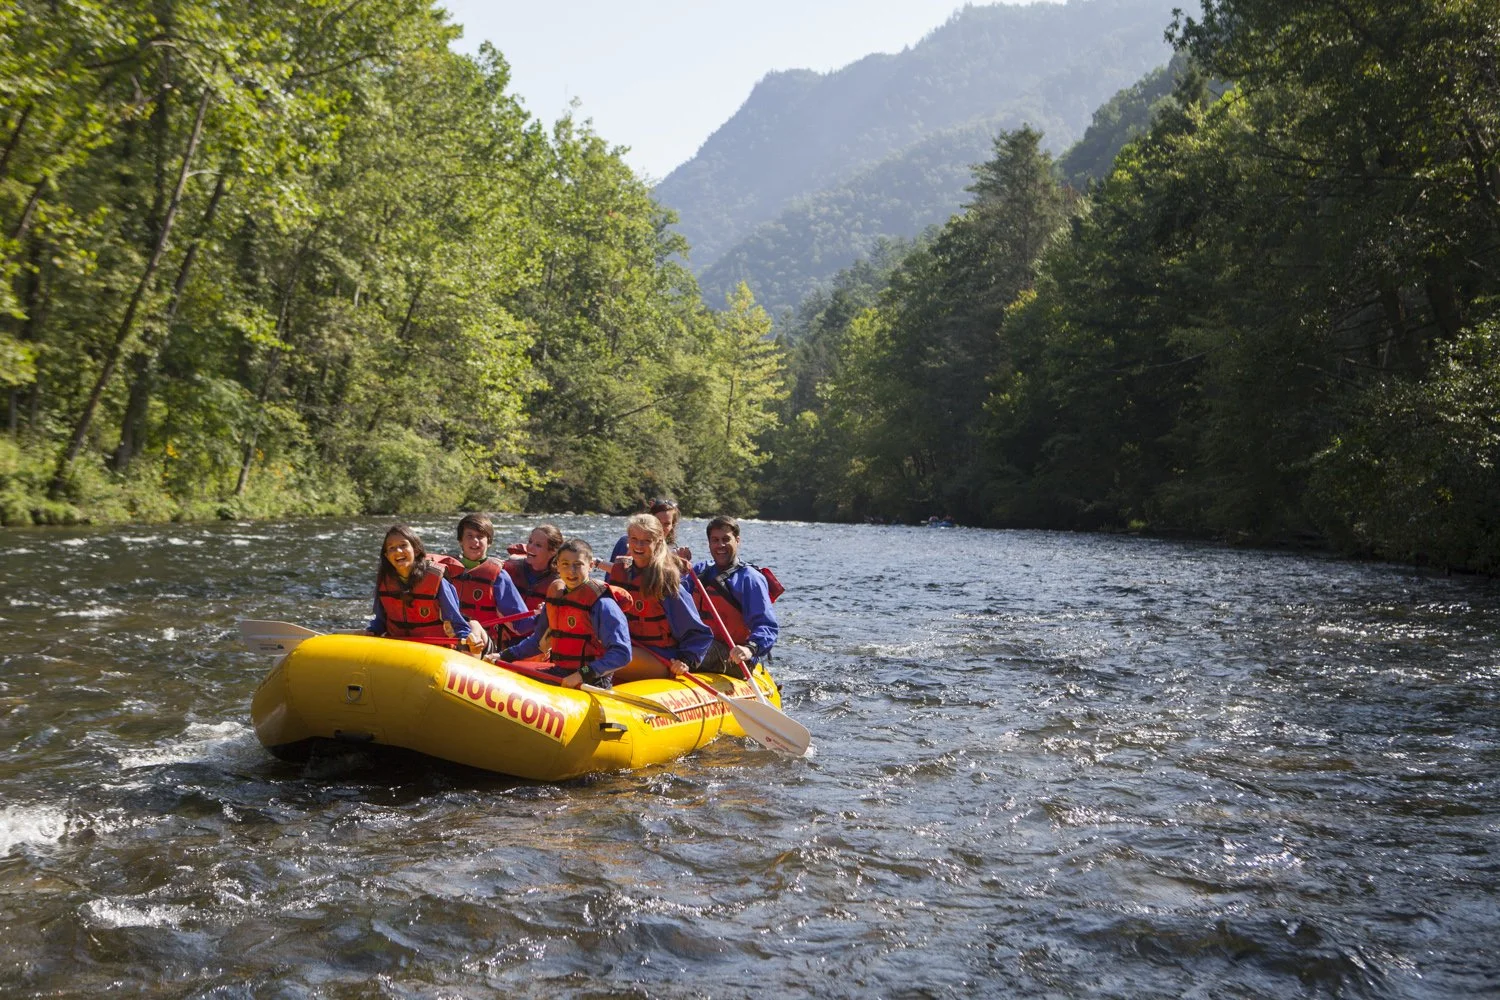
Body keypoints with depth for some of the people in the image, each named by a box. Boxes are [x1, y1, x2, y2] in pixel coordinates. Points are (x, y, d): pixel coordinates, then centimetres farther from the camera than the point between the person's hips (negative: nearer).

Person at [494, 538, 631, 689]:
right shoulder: (555, 595, 11)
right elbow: (539, 640, 25)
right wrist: (504, 656, 18)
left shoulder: (600, 602, -13)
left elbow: (622, 653, -20)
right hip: (557, 674, 8)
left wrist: (583, 674, -26)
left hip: (591, 682, -8)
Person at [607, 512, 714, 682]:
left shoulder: (666, 580, -9)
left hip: (661, 660, -5)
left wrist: (686, 661, -16)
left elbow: (700, 634, -6)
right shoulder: (618, 572, 8)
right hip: (627, 647, 6)